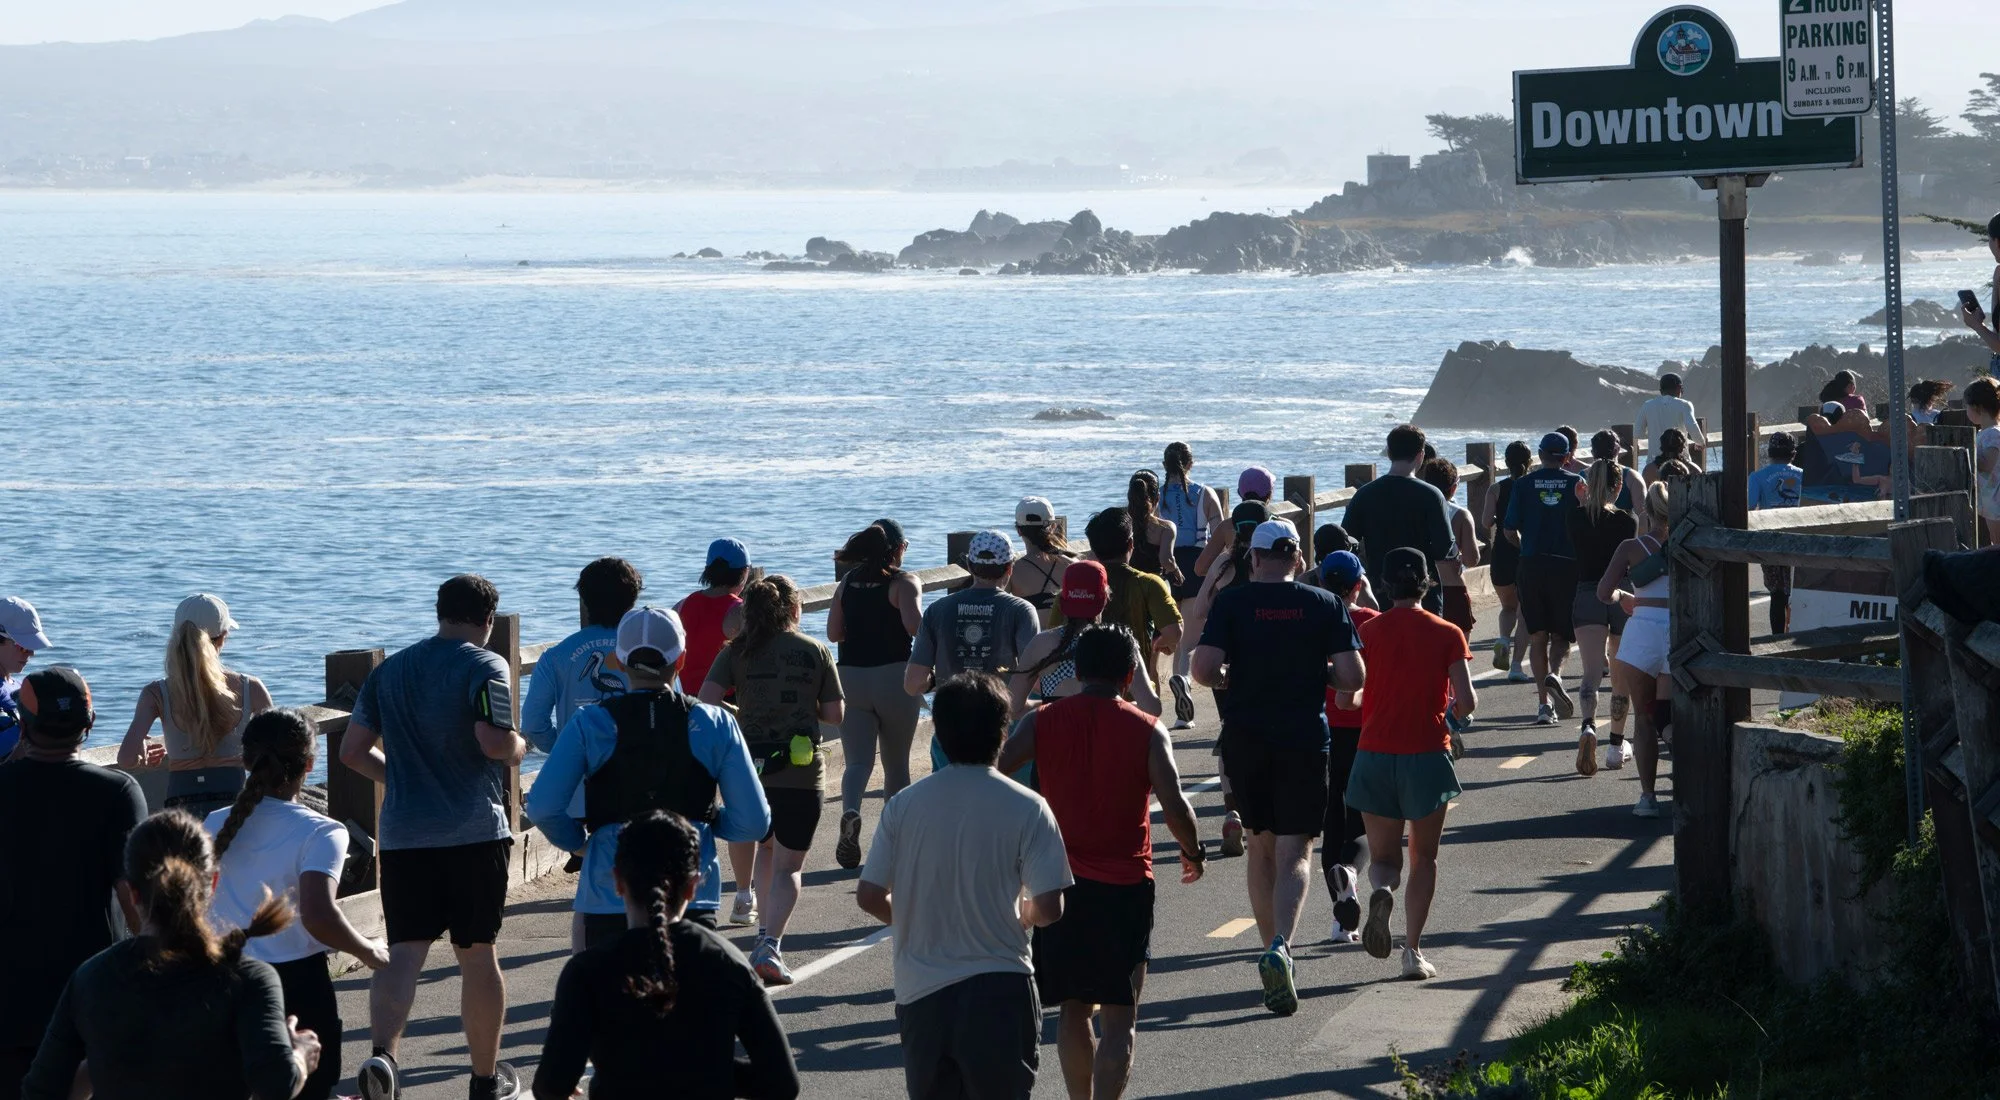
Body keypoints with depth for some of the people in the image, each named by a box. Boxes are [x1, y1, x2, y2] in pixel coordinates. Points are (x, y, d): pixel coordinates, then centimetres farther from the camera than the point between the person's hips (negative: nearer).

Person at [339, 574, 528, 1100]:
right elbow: (495, 742, -19)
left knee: (404, 951, -2)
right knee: (477, 952, 9)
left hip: (403, 834, 3)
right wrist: (521, 747, 3)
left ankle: (382, 1054, -27)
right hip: (474, 832, -3)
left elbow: (353, 750, 11)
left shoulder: (390, 670, 11)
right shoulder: (485, 667, -6)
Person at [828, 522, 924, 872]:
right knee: (896, 763, 13)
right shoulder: (903, 583, -6)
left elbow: (834, 633, 4)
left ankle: (850, 811, -33)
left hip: (851, 678, 2)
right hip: (895, 678, -2)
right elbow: (914, 624, -21)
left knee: (858, 760, -2)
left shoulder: (847, 583, 7)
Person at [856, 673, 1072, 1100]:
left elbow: (869, 897, 0)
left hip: (922, 992, 3)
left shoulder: (903, 805, -1)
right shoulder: (1026, 808, -9)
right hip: (1000, 992, -3)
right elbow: (1048, 908, -11)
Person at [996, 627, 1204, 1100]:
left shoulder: (1041, 723, 1)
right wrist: (1193, 852, 6)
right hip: (1125, 884, -3)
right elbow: (1175, 806, -13)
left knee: (1074, 1010, 17)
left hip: (1061, 883, 3)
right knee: (1119, 1017, 0)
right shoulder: (1147, 732, -5)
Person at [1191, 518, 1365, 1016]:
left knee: (1261, 847, 17)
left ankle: (1272, 947, 22)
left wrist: (1233, 676, 9)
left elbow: (1203, 669, -12)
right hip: (1304, 741, -1)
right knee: (1294, 852, -2)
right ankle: (1281, 945, -24)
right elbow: (1352, 678, -6)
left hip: (1245, 739, 1)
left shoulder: (1232, 603, -3)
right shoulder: (1326, 606, -1)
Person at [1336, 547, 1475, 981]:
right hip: (1427, 753, -1)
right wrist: (1453, 714, 15)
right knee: (1424, 858, 13)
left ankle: (1381, 891, -23)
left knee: (1383, 856, 12)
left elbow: (1345, 700, -3)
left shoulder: (1370, 631, -1)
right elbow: (1466, 701, -8)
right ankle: (1413, 950, 3)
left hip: (1376, 754, 1)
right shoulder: (1447, 634, -2)